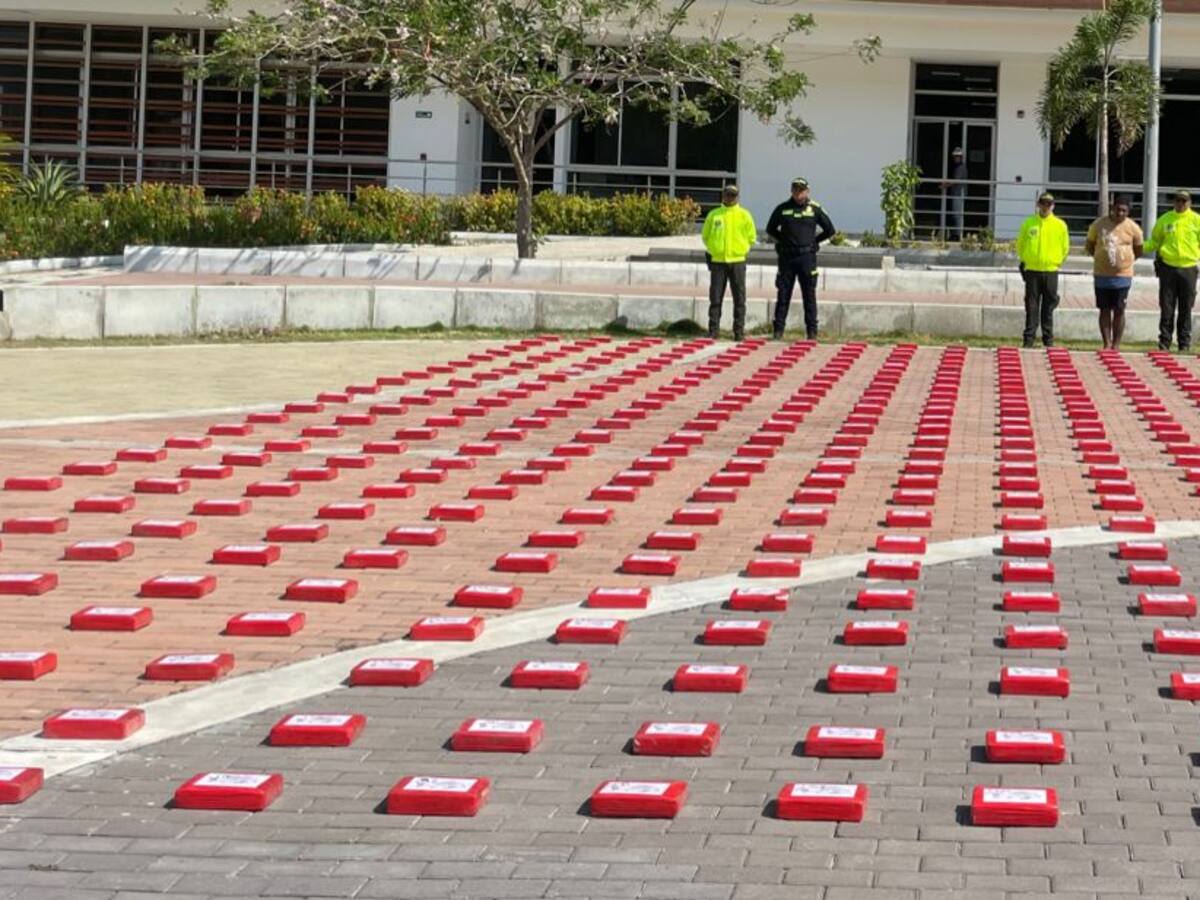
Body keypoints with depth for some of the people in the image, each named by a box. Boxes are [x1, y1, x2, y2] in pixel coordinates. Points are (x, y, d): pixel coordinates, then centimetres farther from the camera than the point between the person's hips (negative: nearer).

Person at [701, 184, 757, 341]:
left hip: (737, 261, -1)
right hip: (717, 261, 1)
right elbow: (705, 235, 14)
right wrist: (713, 249, 7)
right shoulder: (713, 215, 5)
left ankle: (739, 331, 4)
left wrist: (742, 250, 4)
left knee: (739, 298, 0)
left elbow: (752, 237, 9)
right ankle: (713, 330, 6)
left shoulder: (744, 215, 3)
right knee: (715, 298, 1)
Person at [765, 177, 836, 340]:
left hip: (807, 257, -1)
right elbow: (770, 230, 17)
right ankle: (779, 329, 6)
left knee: (809, 295, 0)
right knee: (783, 294, 2)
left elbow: (830, 230, 11)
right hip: (786, 257, 1)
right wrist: (782, 241, 7)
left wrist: (813, 241, 7)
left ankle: (812, 331, 4)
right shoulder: (782, 209, 4)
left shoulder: (815, 209, 3)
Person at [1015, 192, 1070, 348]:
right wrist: (1024, 261, 11)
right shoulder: (1029, 223, 2)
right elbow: (1020, 244, 13)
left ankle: (1048, 339, 10)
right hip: (1032, 271, 0)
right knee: (1031, 307, 1)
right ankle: (1029, 338, 4)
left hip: (1051, 271, 0)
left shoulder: (1060, 225, 2)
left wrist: (1058, 262, 10)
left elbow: (1065, 247, 12)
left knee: (1049, 308, 4)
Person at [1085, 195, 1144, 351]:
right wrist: (1101, 258, 6)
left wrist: (1125, 260, 6)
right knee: (1105, 310, 5)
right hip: (1102, 275, 1)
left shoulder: (1132, 228, -3)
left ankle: (1116, 344, 9)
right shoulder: (1099, 224, -2)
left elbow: (1139, 250, 10)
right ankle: (1107, 343, 10)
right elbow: (1089, 245, 10)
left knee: (1119, 310, 3)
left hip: (1123, 275, -1)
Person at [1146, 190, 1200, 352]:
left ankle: (1184, 343, 11)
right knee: (1166, 308, 2)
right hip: (1167, 268, 1)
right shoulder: (1165, 220, 5)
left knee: (1185, 309, 5)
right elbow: (1154, 242, 10)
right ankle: (1164, 341, 7)